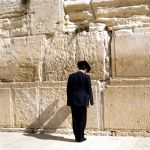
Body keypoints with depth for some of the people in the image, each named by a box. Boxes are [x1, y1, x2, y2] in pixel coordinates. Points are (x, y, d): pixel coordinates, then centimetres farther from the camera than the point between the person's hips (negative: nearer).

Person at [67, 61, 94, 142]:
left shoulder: (71, 76, 5)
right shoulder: (86, 77, -5)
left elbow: (68, 89, 7)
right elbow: (89, 90, -2)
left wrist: (69, 101, 14)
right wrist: (91, 101, 9)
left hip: (73, 101, 3)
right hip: (82, 101, -3)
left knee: (75, 120, 8)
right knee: (82, 120, 4)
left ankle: (77, 137, 12)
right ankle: (80, 137, 8)